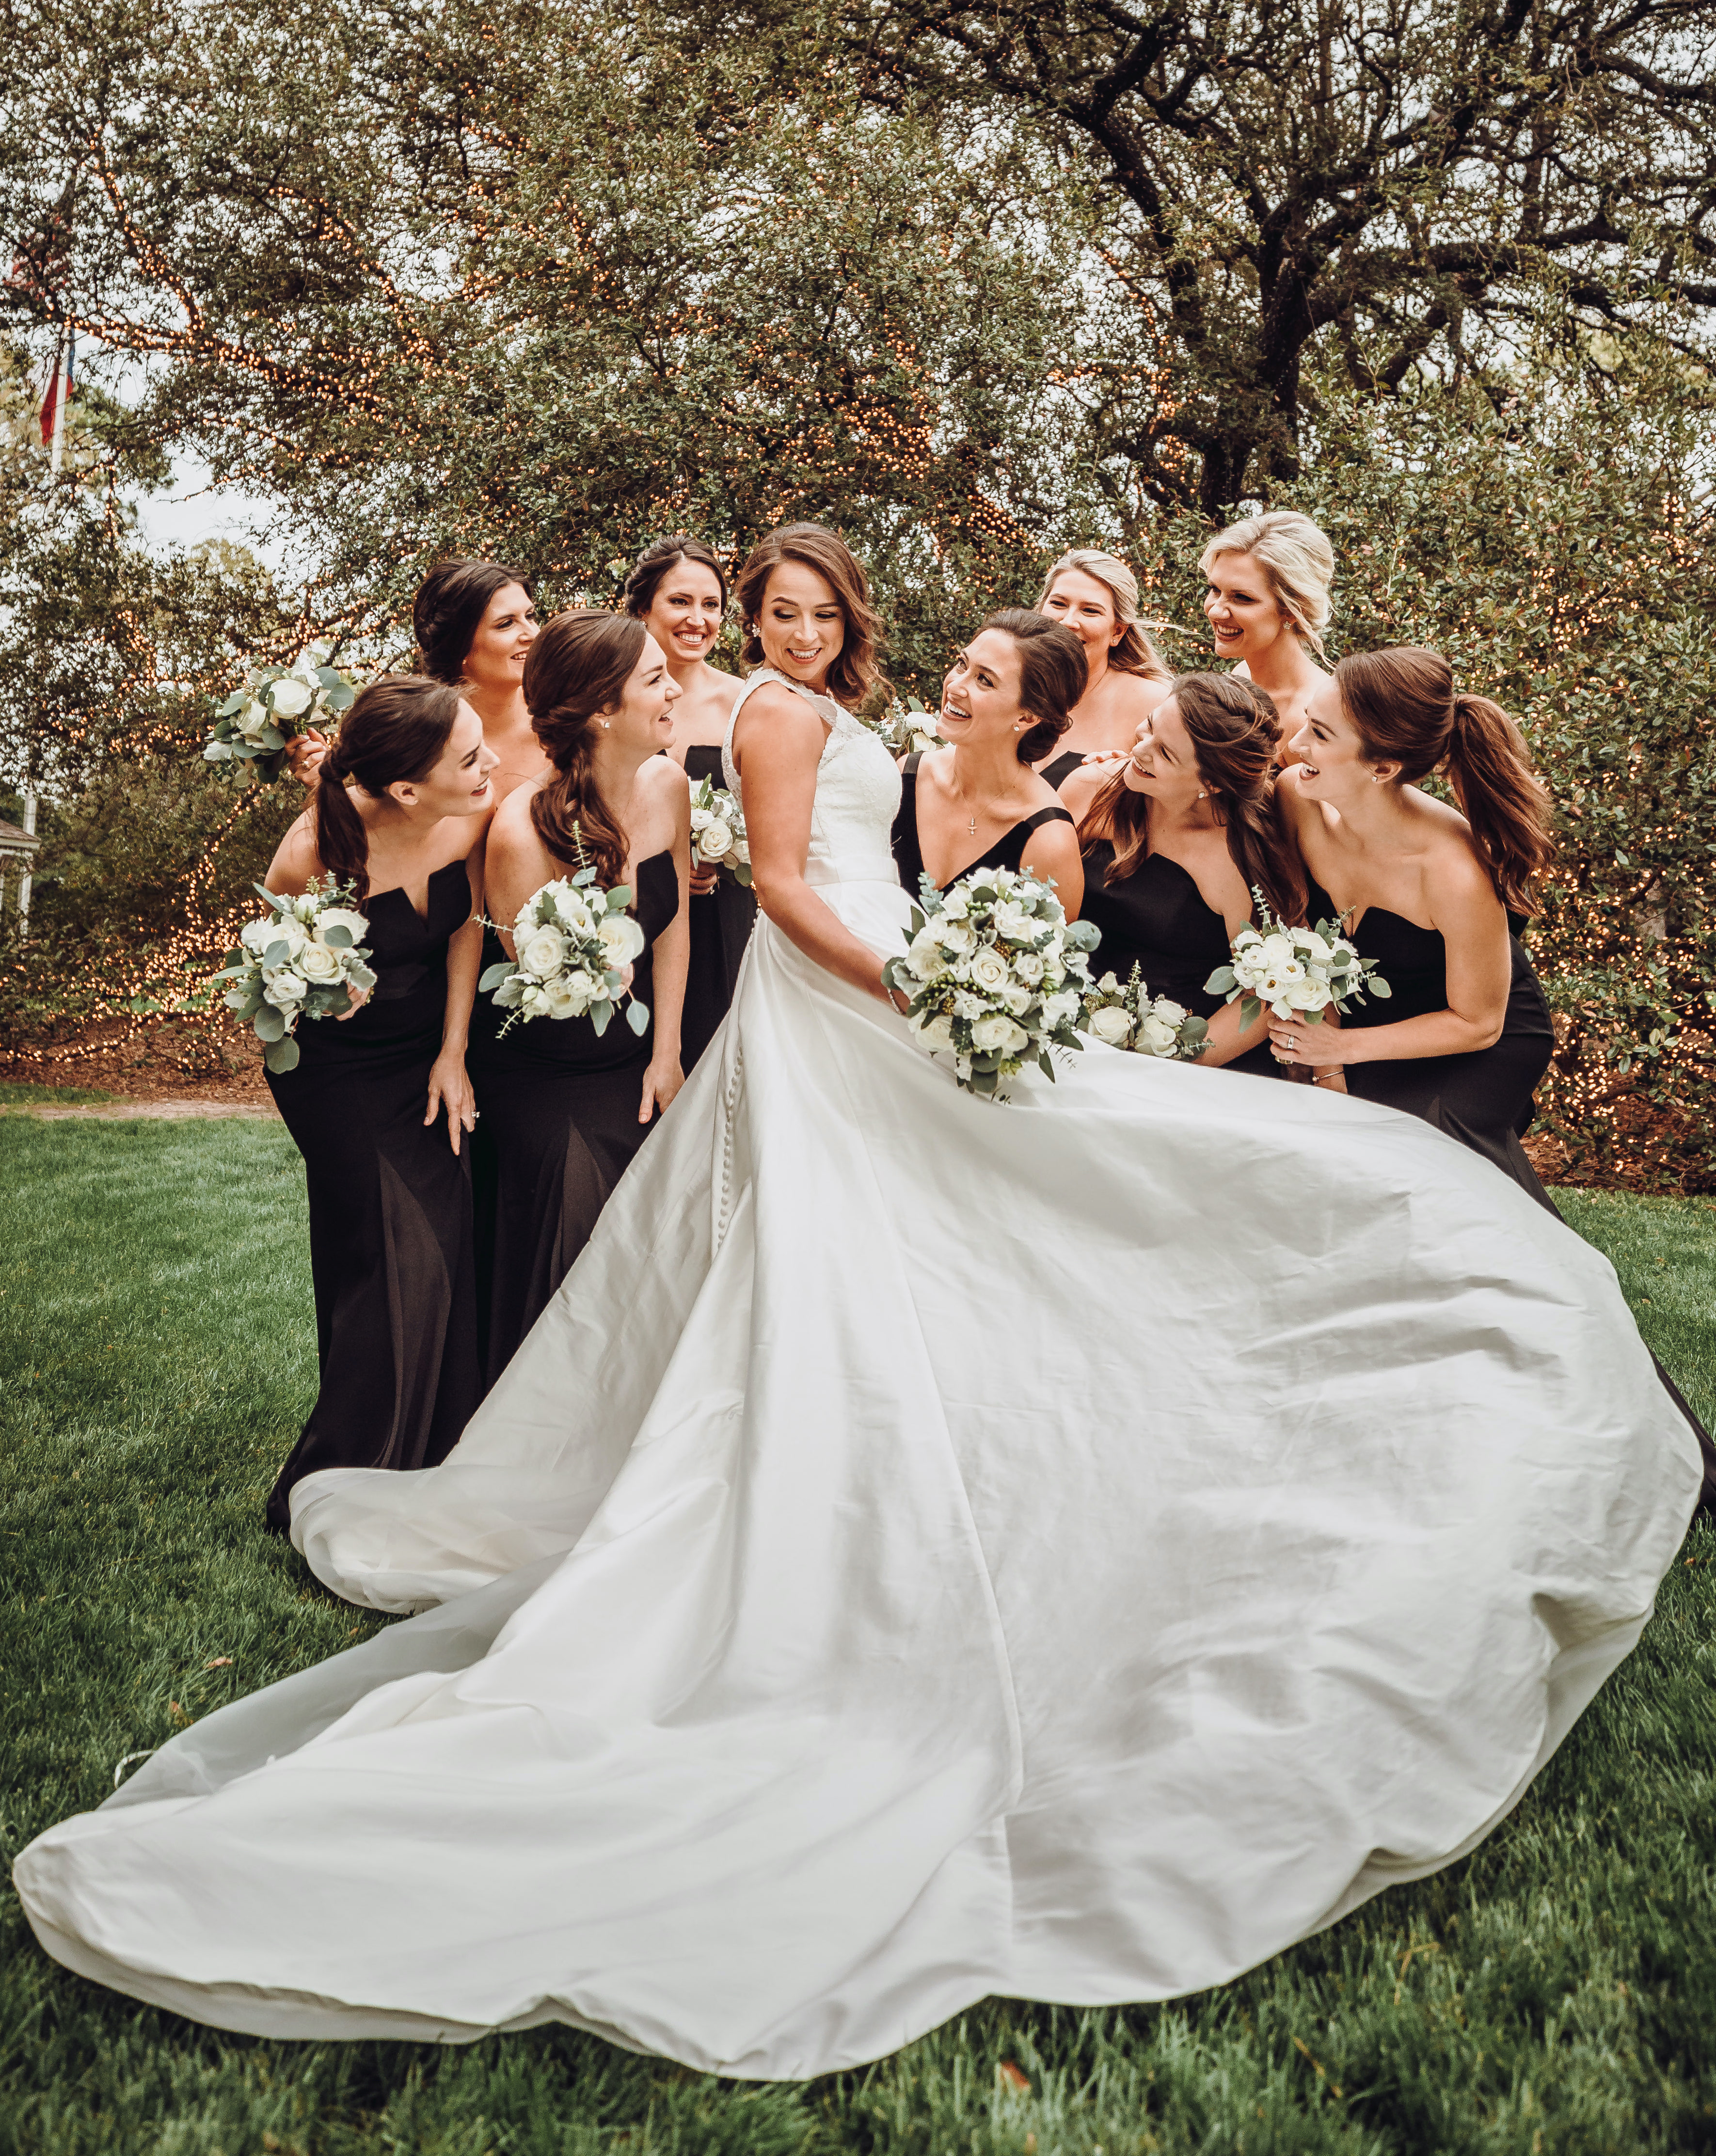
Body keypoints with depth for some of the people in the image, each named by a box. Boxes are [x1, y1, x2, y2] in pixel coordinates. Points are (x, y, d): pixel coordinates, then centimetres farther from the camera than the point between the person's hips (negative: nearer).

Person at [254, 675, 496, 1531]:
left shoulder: (474, 813, -18)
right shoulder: (315, 850, -29)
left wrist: (453, 1054, -1)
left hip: (429, 1048, 5)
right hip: (338, 1066, -4)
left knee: (448, 1244, -1)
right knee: (394, 1263, -8)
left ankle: (435, 1468, 18)